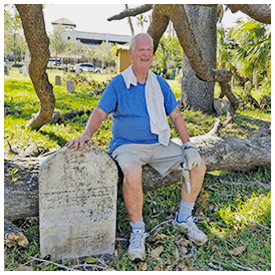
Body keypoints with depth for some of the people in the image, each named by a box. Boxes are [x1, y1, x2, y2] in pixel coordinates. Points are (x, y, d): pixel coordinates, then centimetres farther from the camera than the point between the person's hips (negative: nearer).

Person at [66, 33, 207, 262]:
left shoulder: (160, 84, 10)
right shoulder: (118, 84, -3)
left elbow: (176, 116, 10)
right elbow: (100, 113, -11)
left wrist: (188, 145, -1)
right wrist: (87, 134, -32)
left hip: (159, 144, 5)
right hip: (127, 146, -5)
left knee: (198, 164, -9)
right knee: (132, 174, -37)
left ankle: (184, 219, 9)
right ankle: (137, 231, -12)